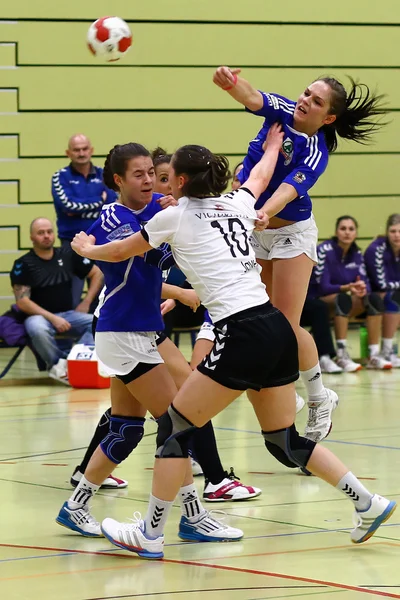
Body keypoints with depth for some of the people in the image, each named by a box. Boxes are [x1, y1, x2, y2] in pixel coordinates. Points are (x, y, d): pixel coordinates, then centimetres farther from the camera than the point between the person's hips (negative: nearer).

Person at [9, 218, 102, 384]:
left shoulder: (68, 256, 8)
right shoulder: (23, 264, -4)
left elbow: (97, 273, 18)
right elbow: (22, 301, -11)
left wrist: (86, 303, 6)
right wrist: (52, 318, -19)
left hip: (68, 314, 4)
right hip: (40, 316, -4)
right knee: (38, 330, -41)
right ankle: (59, 364, -21)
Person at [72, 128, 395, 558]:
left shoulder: (174, 217, 1)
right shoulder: (235, 205, 16)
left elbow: (118, 253, 18)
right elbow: (260, 177, 42)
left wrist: (86, 248, 40)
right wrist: (273, 147, 63)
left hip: (243, 336, -7)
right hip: (278, 329, 7)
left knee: (175, 425, 3)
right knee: (284, 440, 18)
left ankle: (150, 535, 5)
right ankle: (369, 505, 16)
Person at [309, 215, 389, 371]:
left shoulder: (356, 253, 3)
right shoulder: (324, 250, -16)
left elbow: (365, 282, -3)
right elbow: (322, 286, -20)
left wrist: (362, 288, -28)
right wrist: (347, 287, -35)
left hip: (346, 298, 6)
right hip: (323, 300, -6)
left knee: (375, 299, -22)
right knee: (342, 299, -39)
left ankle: (373, 356, -25)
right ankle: (342, 356, -41)